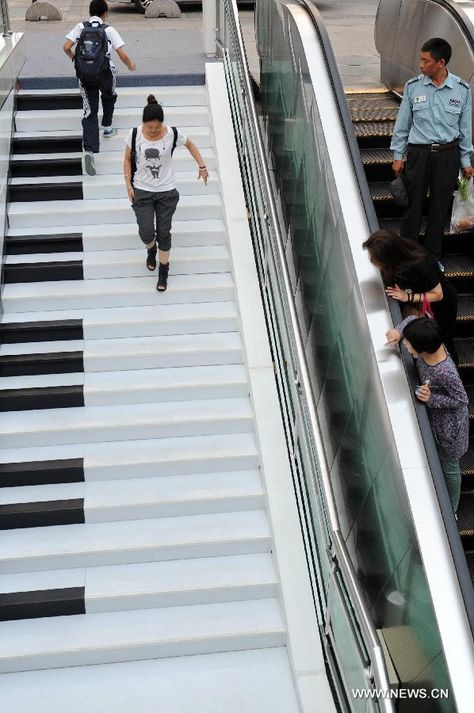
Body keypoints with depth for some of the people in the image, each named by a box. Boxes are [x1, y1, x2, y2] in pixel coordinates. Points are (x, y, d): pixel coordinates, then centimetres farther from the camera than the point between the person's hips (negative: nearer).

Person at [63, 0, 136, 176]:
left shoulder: (81, 27, 9)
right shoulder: (109, 30, 4)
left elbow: (66, 47, 2)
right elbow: (123, 55, 0)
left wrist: (75, 58, 23)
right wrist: (131, 66, 20)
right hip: (105, 71, -1)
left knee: (89, 112, -1)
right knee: (109, 97, 33)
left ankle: (89, 151, -17)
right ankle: (107, 128, 43)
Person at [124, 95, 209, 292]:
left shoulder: (172, 134, -12)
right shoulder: (135, 134, -11)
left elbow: (190, 145, 8)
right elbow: (127, 159, 2)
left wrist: (202, 166, 5)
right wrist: (128, 185, -3)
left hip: (167, 192, 0)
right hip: (142, 191, 0)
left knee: (164, 232, 4)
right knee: (146, 232, -4)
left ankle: (163, 271, 23)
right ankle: (151, 249, 35)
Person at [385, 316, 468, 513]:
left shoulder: (445, 373, -41)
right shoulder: (429, 344, -21)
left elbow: (461, 400, -26)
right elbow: (412, 319, -2)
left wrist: (431, 399, -32)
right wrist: (399, 331, -18)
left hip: (448, 425, -7)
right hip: (434, 416, 7)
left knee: (449, 467, 18)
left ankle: (451, 511, 43)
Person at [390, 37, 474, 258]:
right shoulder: (413, 86, -3)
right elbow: (402, 123, 5)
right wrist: (398, 155, 4)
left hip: (447, 155, 1)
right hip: (418, 153, -1)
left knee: (440, 207, 10)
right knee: (413, 204, 3)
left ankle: (433, 255, 25)